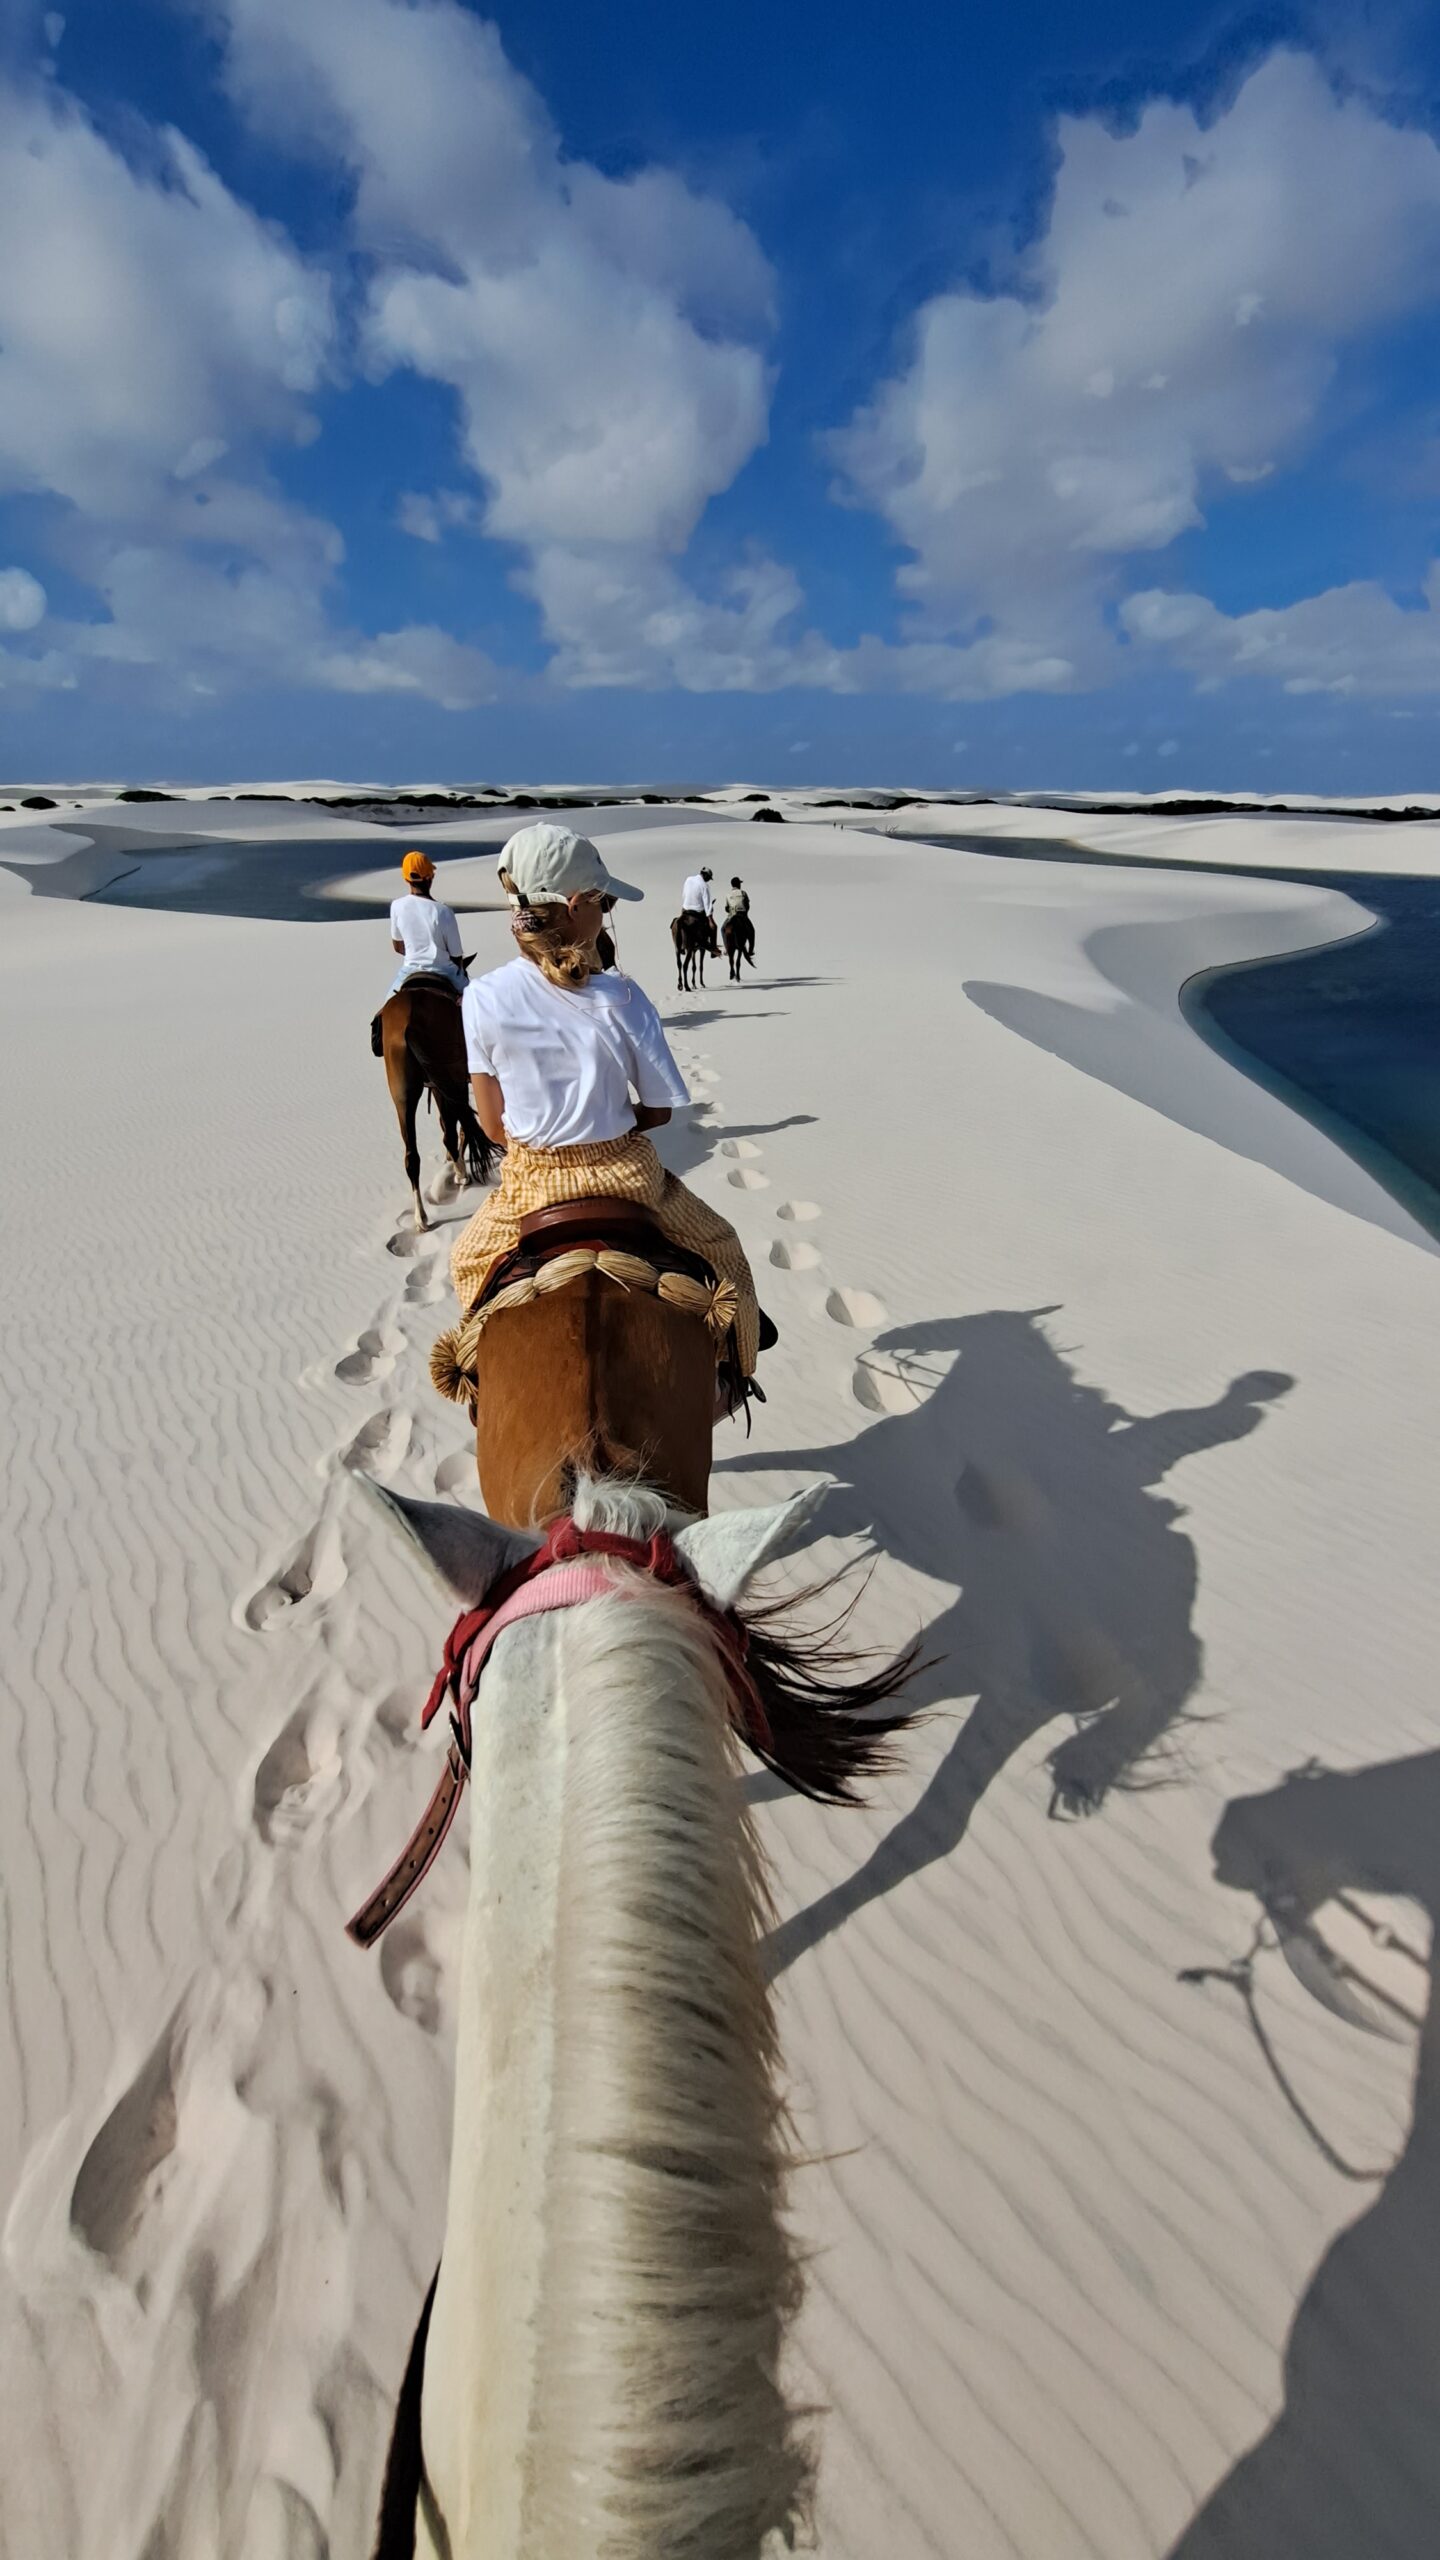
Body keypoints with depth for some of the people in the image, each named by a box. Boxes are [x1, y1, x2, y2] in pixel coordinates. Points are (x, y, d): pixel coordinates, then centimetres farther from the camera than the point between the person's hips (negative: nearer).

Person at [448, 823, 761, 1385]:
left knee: (469, 1262, 34)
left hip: (530, 1185, 1)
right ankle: (730, 1370, 43)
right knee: (719, 1248, 28)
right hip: (625, 1177, -1)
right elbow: (658, 1110, -8)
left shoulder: (482, 999, -14)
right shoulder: (622, 998, -17)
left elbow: (493, 1126, -6)